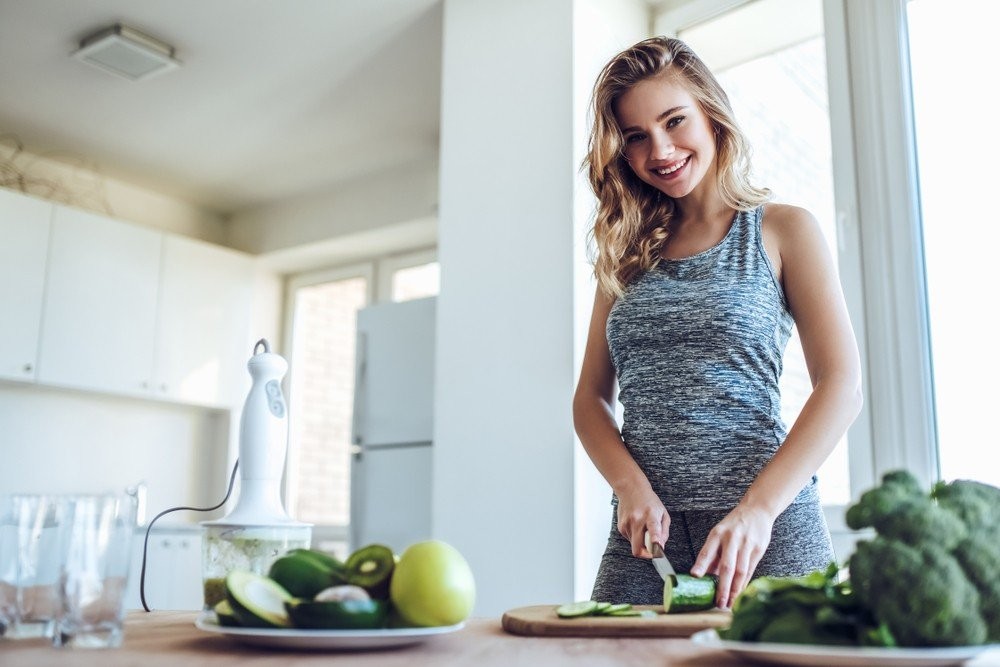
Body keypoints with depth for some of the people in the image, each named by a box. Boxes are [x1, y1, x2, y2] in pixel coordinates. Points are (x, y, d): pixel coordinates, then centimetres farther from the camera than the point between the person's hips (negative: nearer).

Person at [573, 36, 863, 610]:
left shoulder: (783, 230, 4)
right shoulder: (628, 252, 13)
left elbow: (842, 387, -6)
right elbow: (591, 396, 11)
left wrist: (758, 509, -18)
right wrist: (632, 487, -9)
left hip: (765, 536, -2)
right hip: (645, 531, 3)